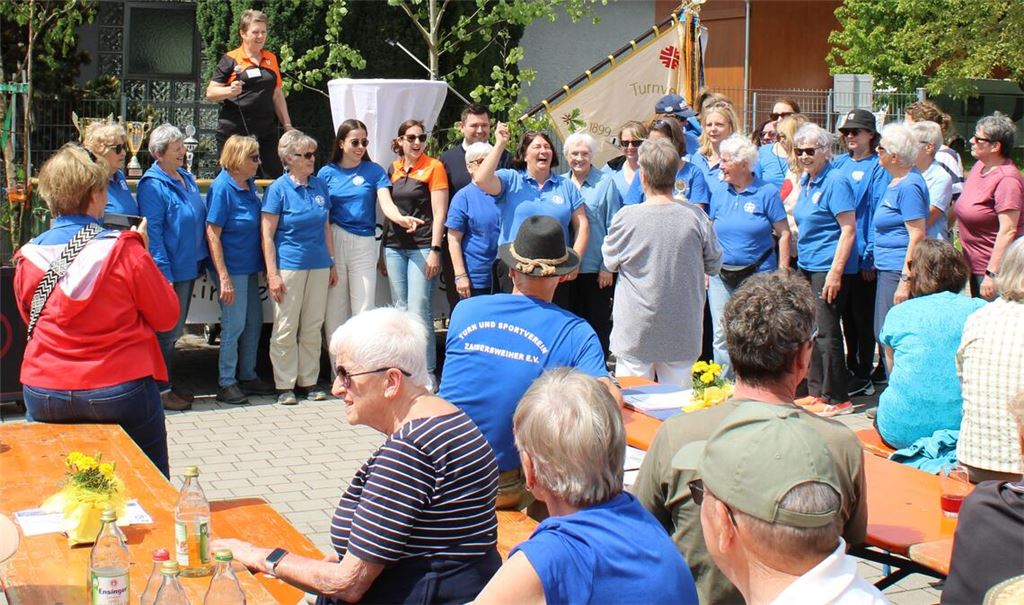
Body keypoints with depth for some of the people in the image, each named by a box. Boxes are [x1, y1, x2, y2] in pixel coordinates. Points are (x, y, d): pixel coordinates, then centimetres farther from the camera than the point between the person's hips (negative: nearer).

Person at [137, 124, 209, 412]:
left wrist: (202, 259, 17)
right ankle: (161, 389, 10)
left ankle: (168, 384, 27)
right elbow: (152, 232, -19)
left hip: (189, 266, 9)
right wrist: (164, 273, -23)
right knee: (168, 331, 0)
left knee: (174, 331, 17)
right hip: (172, 269, -9)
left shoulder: (186, 178, 11)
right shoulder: (152, 185, -15)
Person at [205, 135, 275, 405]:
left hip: (250, 267, 8)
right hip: (232, 268, -8)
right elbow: (212, 233, -17)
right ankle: (226, 383, 11)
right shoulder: (222, 187, -16)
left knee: (254, 322, 14)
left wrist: (262, 266, 13)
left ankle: (248, 376, 28)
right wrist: (223, 277, -21)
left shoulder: (249, 184, 7)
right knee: (234, 325, -2)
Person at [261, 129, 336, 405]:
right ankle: (285, 385, 8)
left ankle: (308, 381, 18)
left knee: (313, 327, 9)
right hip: (289, 266, -5)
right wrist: (272, 274, -13)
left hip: (318, 266, 5)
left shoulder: (320, 186, 10)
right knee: (286, 328, -1)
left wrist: (332, 263, 14)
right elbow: (267, 235, -7)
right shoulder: (278, 189, -5)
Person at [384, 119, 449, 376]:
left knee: (419, 310, -9)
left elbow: (439, 212, -6)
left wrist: (435, 250, -13)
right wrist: (383, 249, 15)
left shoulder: (434, 167, -2)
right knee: (400, 310, 7)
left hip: (422, 247, -5)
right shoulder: (393, 169, 13)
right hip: (394, 247, 5)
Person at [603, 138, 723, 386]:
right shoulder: (696, 216, -9)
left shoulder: (626, 218, -14)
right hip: (683, 332, 2)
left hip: (636, 333, -2)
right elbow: (714, 265, 5)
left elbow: (610, 262, 3)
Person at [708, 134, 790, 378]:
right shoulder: (719, 195, 9)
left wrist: (782, 274, -9)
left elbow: (784, 234, -4)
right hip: (722, 277, 4)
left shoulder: (767, 193, -4)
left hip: (758, 275, -4)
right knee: (722, 336, 5)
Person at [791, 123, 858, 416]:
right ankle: (816, 392, 21)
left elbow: (848, 229, -17)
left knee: (826, 332, -6)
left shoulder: (835, 181, -13)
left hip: (828, 267, -9)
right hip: (807, 266, 9)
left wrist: (835, 272, -22)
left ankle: (837, 399, 1)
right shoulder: (806, 181, 13)